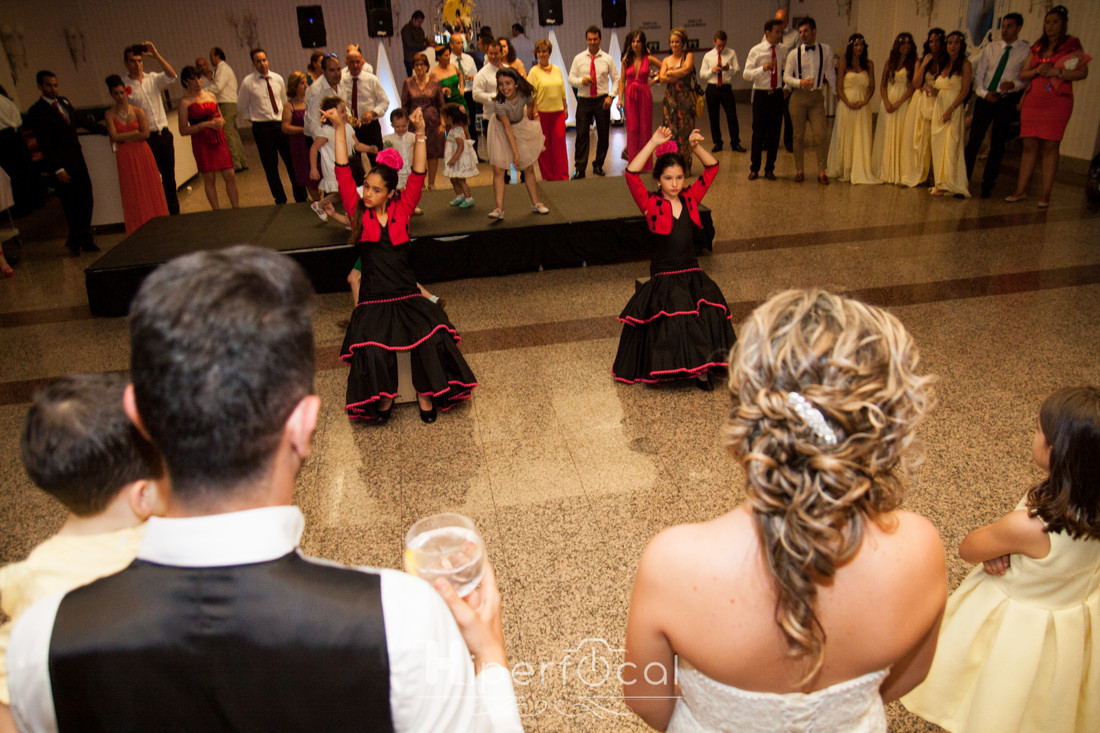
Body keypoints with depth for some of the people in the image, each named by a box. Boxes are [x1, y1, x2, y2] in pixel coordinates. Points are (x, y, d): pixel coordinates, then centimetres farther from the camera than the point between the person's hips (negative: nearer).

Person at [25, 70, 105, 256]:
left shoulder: (64, 101, 10)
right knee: (72, 207, 0)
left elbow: (81, 119, 23)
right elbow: (44, 144, -13)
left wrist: (107, 130, 25)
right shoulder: (36, 112, -10)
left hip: (78, 160, 6)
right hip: (61, 164, -6)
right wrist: (58, 169, -17)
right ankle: (75, 242, 17)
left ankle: (85, 240, 20)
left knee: (86, 201, 8)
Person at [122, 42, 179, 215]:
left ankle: (174, 212, 23)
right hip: (146, 138, -4)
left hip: (164, 134, 4)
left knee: (169, 175, 12)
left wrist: (156, 55, -15)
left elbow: (171, 76, -10)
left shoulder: (153, 78, 8)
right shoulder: (123, 85, -2)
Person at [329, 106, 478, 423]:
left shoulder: (401, 209, 8)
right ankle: (383, 397, -2)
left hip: (408, 296, 1)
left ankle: (426, 393, -7)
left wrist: (420, 133, -12)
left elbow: (418, 175, -2)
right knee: (372, 347, -29)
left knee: (432, 337, -27)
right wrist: (339, 129, -8)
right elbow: (343, 173, -1)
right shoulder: (358, 213, 7)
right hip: (373, 301, 0)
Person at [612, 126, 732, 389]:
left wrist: (696, 146, -1)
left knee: (710, 310, -25)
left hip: (692, 273, 3)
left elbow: (712, 168, 16)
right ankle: (698, 366, -16)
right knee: (678, 312, -31)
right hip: (663, 276, -3)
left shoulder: (690, 198, 11)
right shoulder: (651, 204, 0)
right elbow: (631, 174, -14)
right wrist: (653, 143, -15)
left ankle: (701, 366, -18)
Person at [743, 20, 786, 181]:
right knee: (758, 133, 1)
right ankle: (754, 169, 14)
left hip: (777, 95, 3)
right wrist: (763, 68, -25)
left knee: (774, 133, 6)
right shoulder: (756, 51, -4)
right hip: (761, 95, -3)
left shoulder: (782, 52, 7)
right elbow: (746, 74, -11)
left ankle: (769, 169, 17)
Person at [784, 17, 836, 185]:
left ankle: (821, 171, 2)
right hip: (798, 96, 0)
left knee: (820, 135, -8)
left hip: (817, 97, 0)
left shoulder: (826, 50, 5)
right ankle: (800, 170, 15)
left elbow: (830, 72, 14)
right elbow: (786, 76, -1)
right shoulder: (794, 53, 2)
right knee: (799, 136, 4)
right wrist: (800, 82, -19)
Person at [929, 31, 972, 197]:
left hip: (955, 109, -7)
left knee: (952, 146, -9)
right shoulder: (943, 64, 17)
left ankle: (954, 185, -7)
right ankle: (941, 185, 8)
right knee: (938, 146, 4)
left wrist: (950, 109, -18)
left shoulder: (964, 64, -3)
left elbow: (965, 90, -10)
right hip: (939, 108, 7)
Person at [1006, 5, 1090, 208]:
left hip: (1057, 101, -4)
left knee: (1050, 147, -7)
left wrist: (1056, 72, -16)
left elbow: (1083, 72, -5)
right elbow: (1023, 74, 14)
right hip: (1032, 101, 4)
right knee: (1029, 146, 3)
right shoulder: (1038, 46, 17)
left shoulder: (1072, 44, 4)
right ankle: (1021, 191, 6)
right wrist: (1037, 70, -6)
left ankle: (1045, 195, -7)